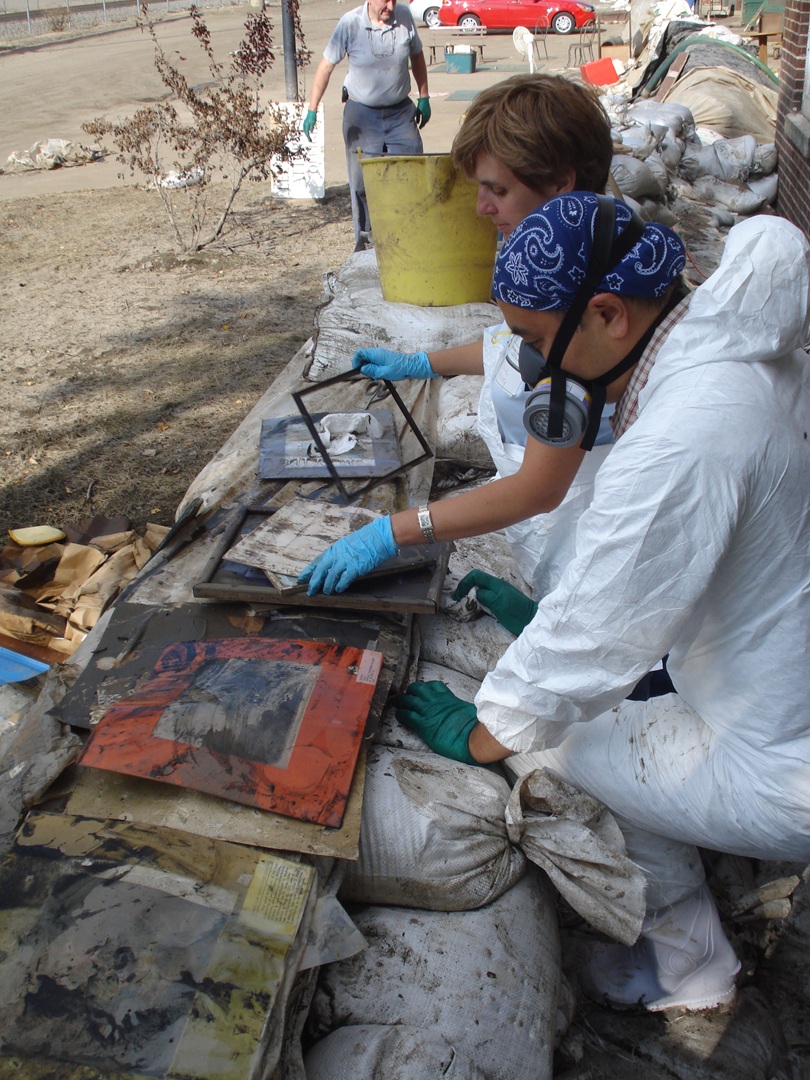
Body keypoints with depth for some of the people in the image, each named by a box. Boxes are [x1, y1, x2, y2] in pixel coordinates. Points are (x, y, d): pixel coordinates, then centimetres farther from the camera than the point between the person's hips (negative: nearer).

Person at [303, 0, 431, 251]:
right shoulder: (350, 23, -12)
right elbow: (326, 66, -7)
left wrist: (424, 98, 12)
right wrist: (312, 110, -12)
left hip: (401, 111, 2)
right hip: (361, 113, -2)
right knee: (362, 181, 0)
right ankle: (363, 240, 12)